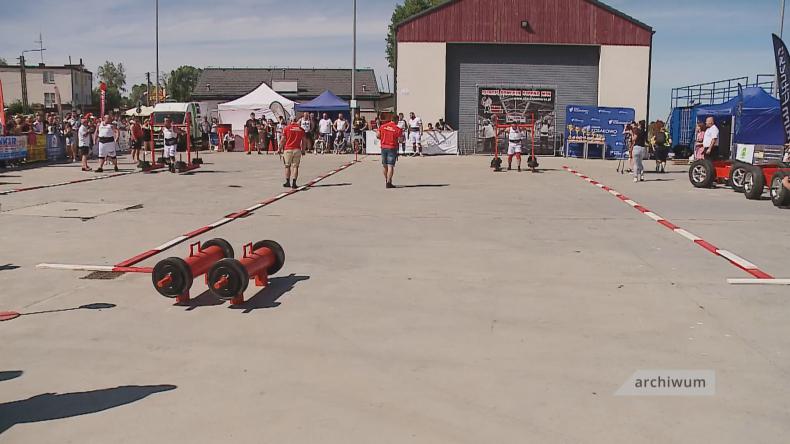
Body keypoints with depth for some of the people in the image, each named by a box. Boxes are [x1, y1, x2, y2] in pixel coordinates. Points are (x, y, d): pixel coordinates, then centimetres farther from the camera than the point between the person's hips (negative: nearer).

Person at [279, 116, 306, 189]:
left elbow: (282, 140, 0)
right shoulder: (301, 129, 4)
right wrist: (303, 150, 17)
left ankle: (288, 182, 13)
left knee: (287, 166, 11)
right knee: (295, 166, 3)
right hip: (297, 150, 1)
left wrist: (280, 149, 9)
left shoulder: (286, 128, -1)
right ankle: (294, 182, -4)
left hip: (288, 149, -1)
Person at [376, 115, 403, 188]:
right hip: (392, 148, -5)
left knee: (385, 166, 16)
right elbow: (400, 140, -10)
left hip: (383, 147, 5)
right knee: (390, 166, -5)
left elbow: (377, 135, 1)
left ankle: (386, 181, 29)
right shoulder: (398, 129, -9)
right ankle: (388, 182, -11)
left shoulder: (382, 126, 3)